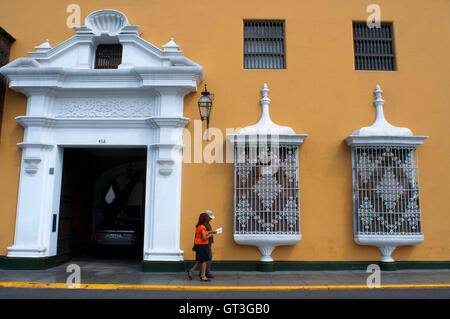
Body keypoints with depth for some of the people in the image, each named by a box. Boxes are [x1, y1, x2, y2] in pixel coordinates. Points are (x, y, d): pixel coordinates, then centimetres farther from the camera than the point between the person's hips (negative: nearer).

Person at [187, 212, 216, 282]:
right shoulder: (202, 227, -19)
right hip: (202, 245, -9)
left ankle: (190, 271, 20)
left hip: (198, 245, 9)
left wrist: (210, 232, 21)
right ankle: (203, 277, 9)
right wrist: (210, 235, -5)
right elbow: (204, 238, -22)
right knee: (204, 260, 1)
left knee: (200, 261, 17)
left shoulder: (198, 226, 10)